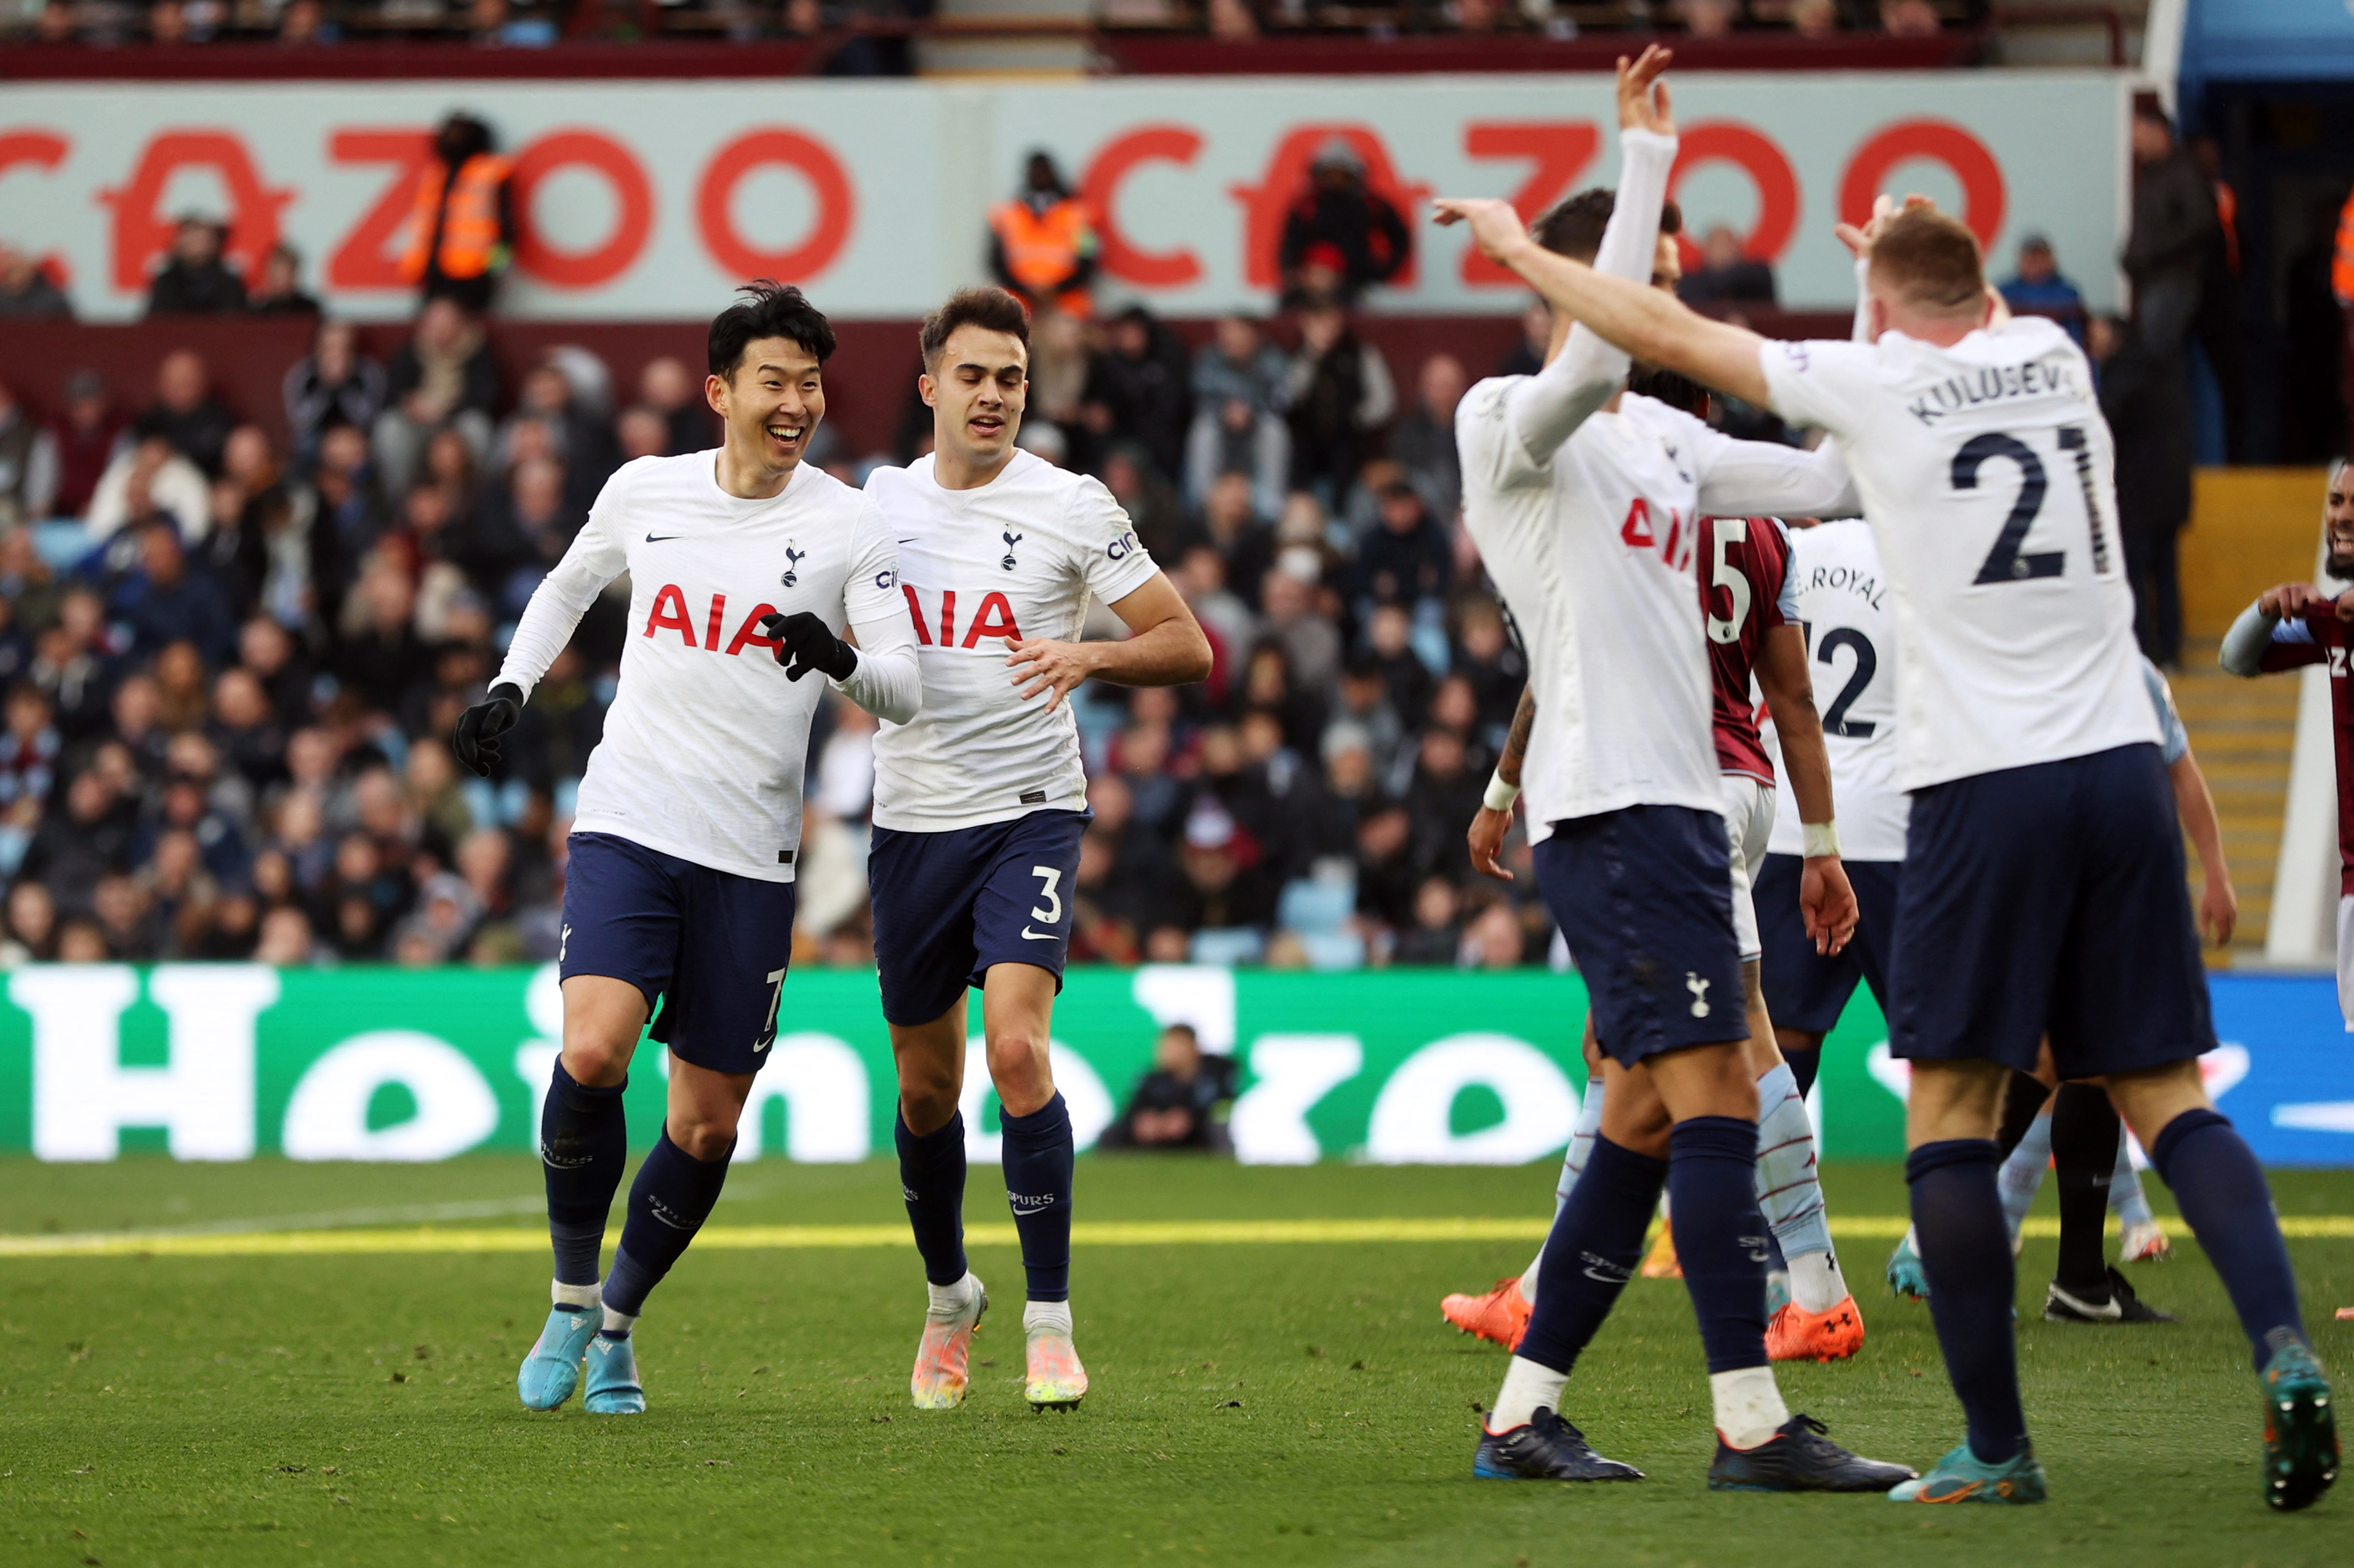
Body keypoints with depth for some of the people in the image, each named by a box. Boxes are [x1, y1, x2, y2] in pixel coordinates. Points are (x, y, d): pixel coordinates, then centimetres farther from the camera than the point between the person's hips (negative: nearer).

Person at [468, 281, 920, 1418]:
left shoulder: (848, 525, -1)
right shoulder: (644, 492, 4)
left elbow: (908, 692, -5)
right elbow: (568, 586, 25)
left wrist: (842, 660, -26)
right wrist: (509, 688, 11)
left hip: (751, 855, 1)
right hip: (626, 823, -1)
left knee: (708, 1122, 4)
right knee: (592, 1054, -22)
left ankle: (615, 1326, 26)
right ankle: (571, 1299, -2)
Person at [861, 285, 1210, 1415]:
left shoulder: (1071, 506, -4)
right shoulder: (880, 501, 7)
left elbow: (1187, 645, -3)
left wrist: (1088, 655, -20)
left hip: (1030, 813, -4)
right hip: (911, 821, 4)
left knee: (1017, 1047, -21)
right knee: (926, 1086, 9)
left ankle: (1049, 1323, -14)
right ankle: (948, 1298, 32)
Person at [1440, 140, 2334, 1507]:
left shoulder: (1874, 381, 0)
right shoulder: (2050, 356, 12)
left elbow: (1664, 333, 8)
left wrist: (1520, 249, 22)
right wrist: (1923, 248, 57)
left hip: (1983, 781, -4)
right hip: (2122, 767, 4)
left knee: (1950, 1113, 2)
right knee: (2169, 1097, 4)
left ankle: (1998, 1445, -2)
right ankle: (2284, 1350, -17)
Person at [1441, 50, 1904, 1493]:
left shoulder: (1667, 440, 19)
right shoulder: (1508, 420, -5)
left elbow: (1827, 478, 20)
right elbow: (1596, 353, -26)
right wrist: (1647, 155, -25)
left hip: (1678, 804, 9)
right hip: (1608, 805, -9)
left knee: (1645, 1119, 8)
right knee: (1715, 1099, -14)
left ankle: (1523, 1413, 13)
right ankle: (1752, 1425, -15)